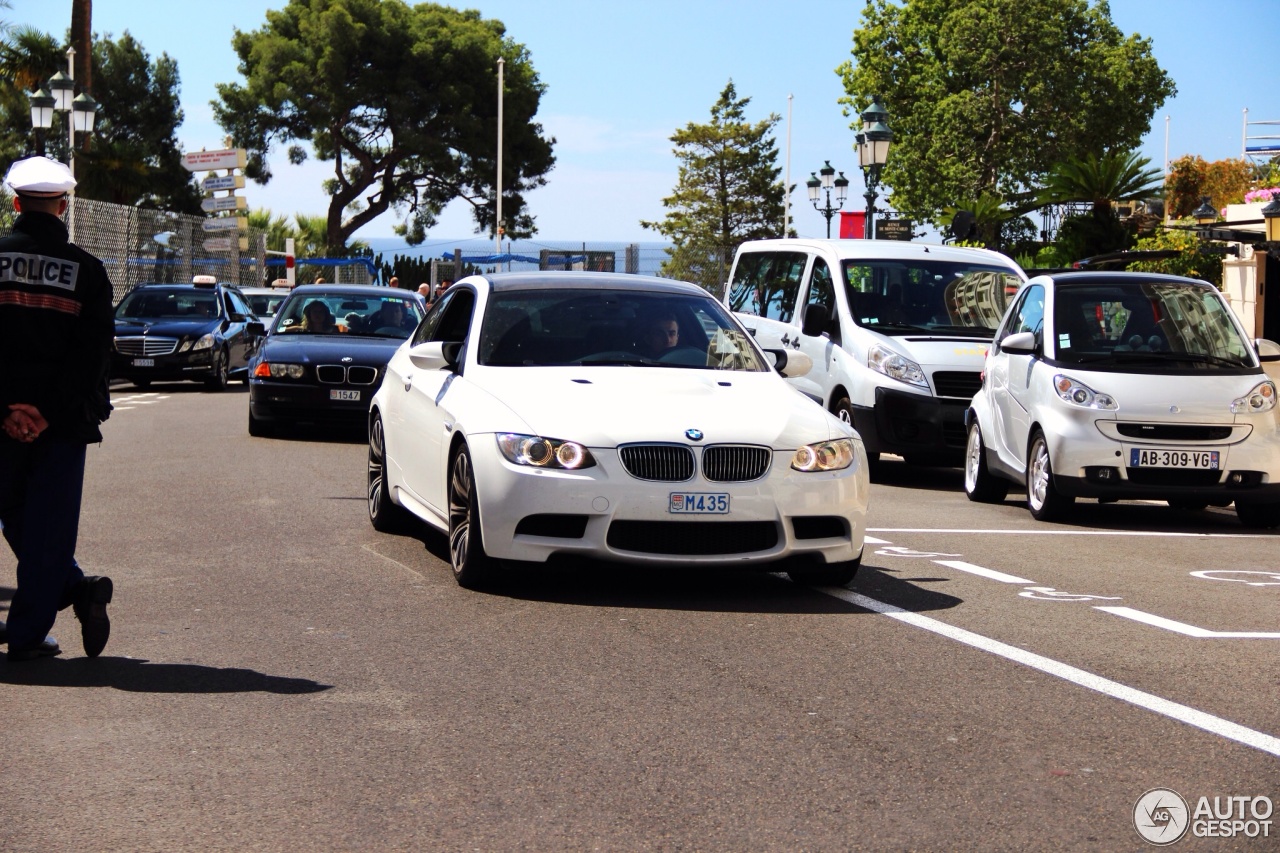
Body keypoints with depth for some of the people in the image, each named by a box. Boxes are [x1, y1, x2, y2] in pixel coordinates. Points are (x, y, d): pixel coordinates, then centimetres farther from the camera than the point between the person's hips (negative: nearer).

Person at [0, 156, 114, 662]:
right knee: (49, 523, 4)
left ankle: (77, 589, 9)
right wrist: (51, 412, -7)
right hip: (63, 420, 0)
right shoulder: (86, 269, 0)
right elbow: (94, 350, -6)